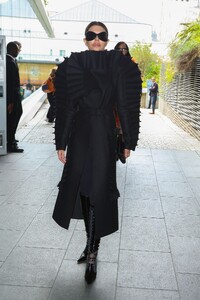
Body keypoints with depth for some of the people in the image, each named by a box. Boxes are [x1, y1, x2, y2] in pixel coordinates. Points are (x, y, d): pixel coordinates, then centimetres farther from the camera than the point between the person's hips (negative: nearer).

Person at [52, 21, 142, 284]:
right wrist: (61, 143, 2)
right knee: (81, 189, 9)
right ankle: (92, 245, 24)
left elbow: (126, 105, 0)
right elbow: (65, 106, 2)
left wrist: (129, 141, 0)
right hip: (79, 135, 2)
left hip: (104, 136, -2)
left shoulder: (118, 66, -1)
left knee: (97, 192, -3)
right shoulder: (72, 66, 3)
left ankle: (92, 252, 7)